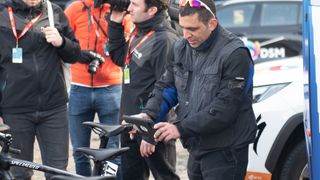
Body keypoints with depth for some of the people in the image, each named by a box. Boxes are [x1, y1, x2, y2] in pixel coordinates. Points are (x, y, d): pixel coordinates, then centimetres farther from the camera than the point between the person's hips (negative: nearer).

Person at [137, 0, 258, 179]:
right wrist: (148, 114, -9)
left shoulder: (235, 54, -17)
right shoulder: (182, 48, 7)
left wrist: (181, 128, -25)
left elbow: (225, 108, -22)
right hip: (196, 149, 7)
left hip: (225, 152, -7)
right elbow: (165, 86, 11)